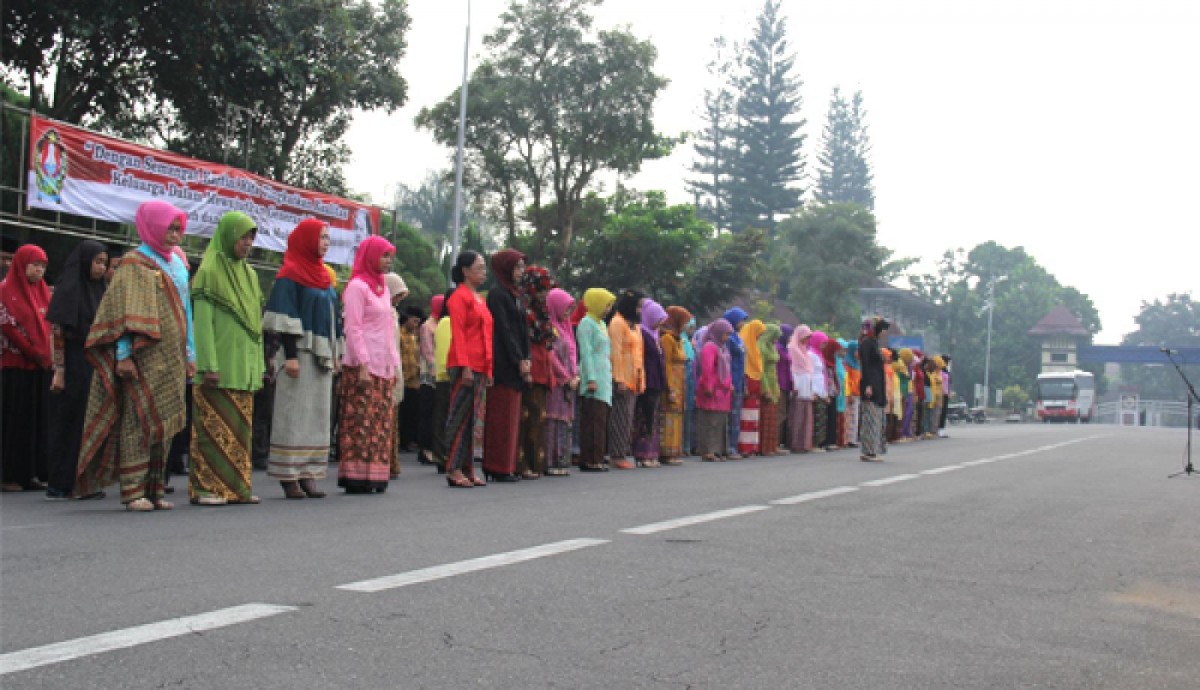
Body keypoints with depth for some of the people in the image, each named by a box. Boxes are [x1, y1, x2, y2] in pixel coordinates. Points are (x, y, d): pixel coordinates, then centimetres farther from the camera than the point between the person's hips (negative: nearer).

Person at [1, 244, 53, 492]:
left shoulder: (42, 292, 16)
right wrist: (37, 355, -13)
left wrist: (47, 357, 0)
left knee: (37, 420, 5)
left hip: (40, 367, 6)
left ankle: (31, 473, 8)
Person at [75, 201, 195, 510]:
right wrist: (124, 354, -19)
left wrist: (190, 354, 17)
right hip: (145, 357, -7)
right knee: (139, 421, -9)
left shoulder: (177, 265, 19)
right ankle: (133, 491, -7)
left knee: (165, 423, 6)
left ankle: (154, 489, 11)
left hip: (171, 359, 7)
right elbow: (125, 310, -11)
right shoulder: (135, 264, -2)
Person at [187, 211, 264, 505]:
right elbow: (202, 321, -11)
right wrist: (209, 366, -18)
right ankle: (206, 488, -2)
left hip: (244, 367, 7)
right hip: (219, 366, -7)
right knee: (214, 426, -6)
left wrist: (259, 364, 15)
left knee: (240, 428, 8)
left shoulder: (249, 274, 17)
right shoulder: (209, 271, -5)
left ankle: (236, 486, 13)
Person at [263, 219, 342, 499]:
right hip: (299, 352, -8)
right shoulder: (290, 275, -6)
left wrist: (335, 353, 15)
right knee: (294, 413, -6)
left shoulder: (323, 276, 17)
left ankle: (308, 475, 10)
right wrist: (290, 356, -19)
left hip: (321, 356, 8)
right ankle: (288, 478, -2)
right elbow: (285, 318, -13)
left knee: (317, 414, 6)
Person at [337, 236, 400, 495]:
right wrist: (362, 365, -17)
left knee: (382, 422, 4)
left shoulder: (383, 288, 20)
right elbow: (353, 328, -11)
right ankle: (355, 477, -7)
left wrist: (395, 365, 16)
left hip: (383, 366, 8)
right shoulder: (357, 286, -4)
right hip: (362, 366, -8)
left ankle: (375, 476, 7)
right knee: (361, 421, -9)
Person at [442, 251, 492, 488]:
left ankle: (467, 468, 13)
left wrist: (488, 369, 16)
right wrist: (464, 366, -20)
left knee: (475, 418, 9)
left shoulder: (479, 298, 20)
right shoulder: (459, 297, -6)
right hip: (464, 367, -8)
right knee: (461, 416, -6)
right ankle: (454, 470, -3)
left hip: (480, 367, 9)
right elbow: (457, 333, -14)